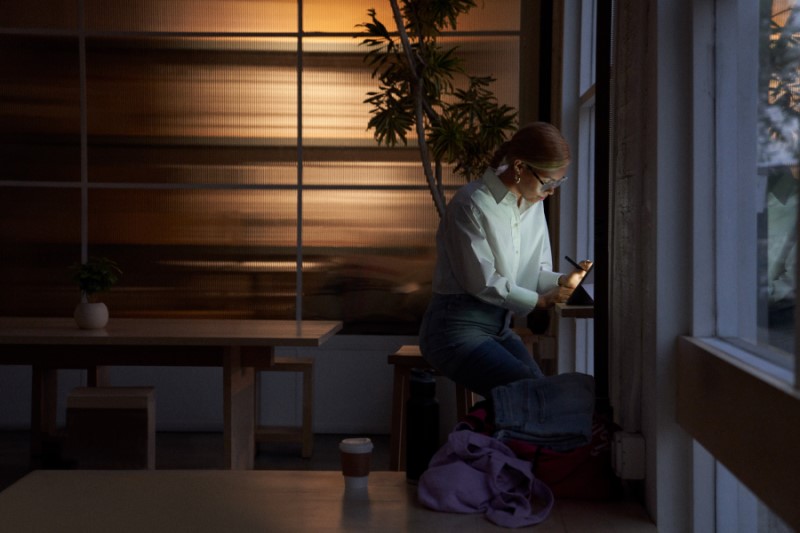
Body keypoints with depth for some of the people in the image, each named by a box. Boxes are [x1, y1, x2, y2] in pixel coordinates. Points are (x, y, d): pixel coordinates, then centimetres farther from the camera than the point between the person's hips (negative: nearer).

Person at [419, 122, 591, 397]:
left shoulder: (533, 205, 9)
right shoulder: (471, 204, -15)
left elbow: (537, 272, 11)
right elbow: (482, 282, -16)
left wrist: (564, 281, -10)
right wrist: (540, 301, -9)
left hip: (500, 328, 7)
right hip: (457, 329, -7)